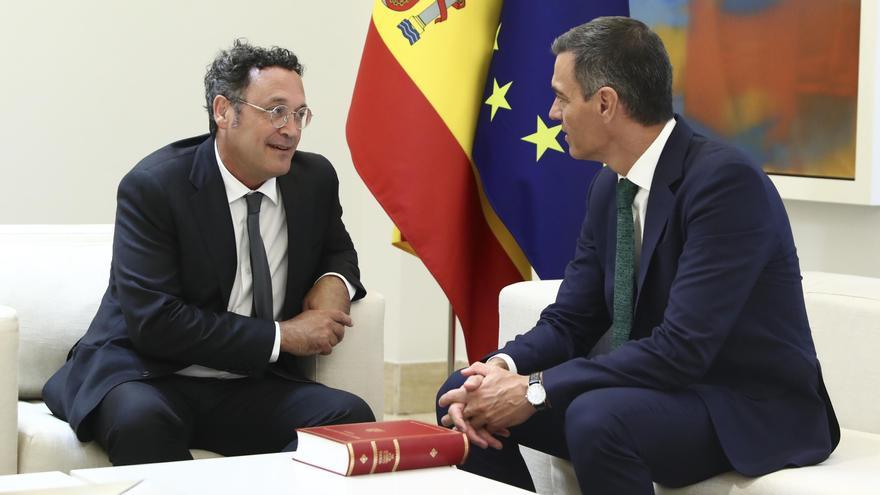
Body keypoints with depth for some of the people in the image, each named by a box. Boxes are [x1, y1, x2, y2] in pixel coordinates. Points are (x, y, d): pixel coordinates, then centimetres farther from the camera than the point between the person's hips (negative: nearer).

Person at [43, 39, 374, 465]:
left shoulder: (315, 179, 5)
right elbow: (154, 321, -18)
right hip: (148, 381, -4)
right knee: (140, 419, -39)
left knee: (350, 416, -24)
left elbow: (338, 251, 25)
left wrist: (334, 283, -2)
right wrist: (282, 335, -17)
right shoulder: (152, 187, -11)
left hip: (255, 390, 5)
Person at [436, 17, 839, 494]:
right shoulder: (609, 186, 4)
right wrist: (503, 367, -15)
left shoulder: (725, 179, -22)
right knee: (461, 394, -3)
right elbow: (569, 321, 7)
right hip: (666, 387, 8)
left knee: (597, 416, -35)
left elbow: (682, 348, -28)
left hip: (754, 412, -8)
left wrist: (535, 390, -26)